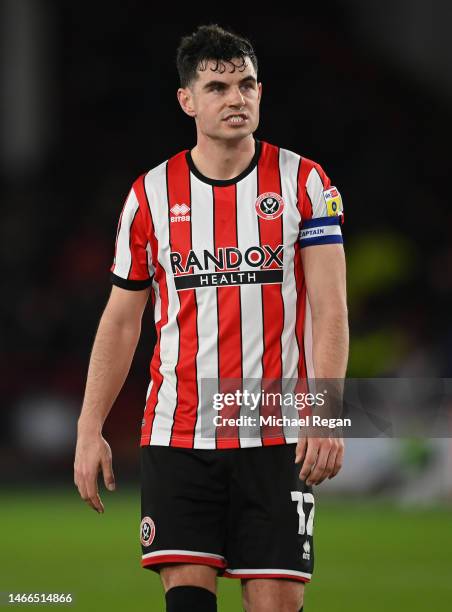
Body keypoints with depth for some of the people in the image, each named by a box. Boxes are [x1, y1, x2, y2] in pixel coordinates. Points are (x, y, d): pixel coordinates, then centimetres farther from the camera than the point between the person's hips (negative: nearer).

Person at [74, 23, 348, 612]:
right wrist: (89, 429, 5)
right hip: (177, 434, 1)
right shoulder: (150, 195, 6)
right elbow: (121, 320, 13)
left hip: (278, 438, -1)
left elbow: (330, 308, -5)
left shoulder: (304, 182, 1)